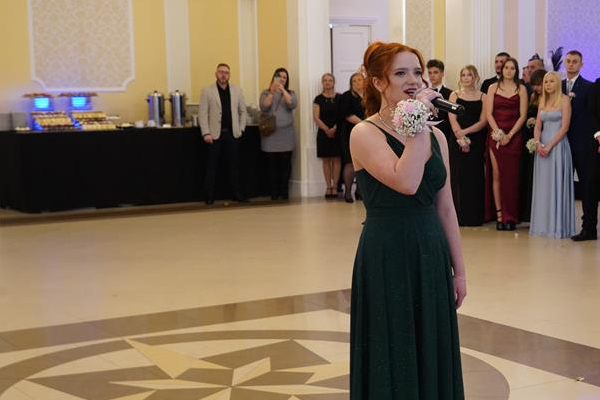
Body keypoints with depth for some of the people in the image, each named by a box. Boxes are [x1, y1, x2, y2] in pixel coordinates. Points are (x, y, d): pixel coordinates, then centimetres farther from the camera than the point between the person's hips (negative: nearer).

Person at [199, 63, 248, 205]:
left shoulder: (237, 90, 9)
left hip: (233, 134, 3)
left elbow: (242, 111, 13)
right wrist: (206, 133, -11)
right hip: (215, 134, -2)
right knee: (212, 166, 2)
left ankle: (237, 194, 12)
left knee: (234, 165, 5)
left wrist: (241, 129, 5)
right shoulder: (207, 91, 0)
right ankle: (209, 196, 7)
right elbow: (203, 113, -4)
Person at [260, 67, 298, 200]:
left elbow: (293, 105, -7)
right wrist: (272, 92, -14)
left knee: (285, 163, -2)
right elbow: (264, 107, -6)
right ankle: (274, 193, 1)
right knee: (272, 164, -2)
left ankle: (284, 192, 4)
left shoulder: (290, 93, 14)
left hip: (286, 134, 1)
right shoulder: (266, 93, 11)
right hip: (270, 133, -1)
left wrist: (283, 90, -12)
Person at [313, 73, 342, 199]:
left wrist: (335, 128, -14)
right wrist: (326, 129, -14)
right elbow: (316, 117, -2)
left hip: (337, 132, -1)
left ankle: (335, 186, 4)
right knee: (326, 160, 3)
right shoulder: (318, 99, 4)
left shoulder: (340, 98, 3)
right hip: (323, 133, 1)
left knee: (336, 159, 0)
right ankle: (328, 187, 7)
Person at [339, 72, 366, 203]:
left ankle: (359, 191, 12)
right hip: (351, 133, -4)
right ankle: (348, 191, -1)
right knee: (350, 163, -8)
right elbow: (347, 115, -8)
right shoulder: (347, 96, 2)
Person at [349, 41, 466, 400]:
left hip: (432, 255, 6)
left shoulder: (436, 135, 8)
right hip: (387, 258, -6)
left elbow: (446, 208, 12)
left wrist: (459, 270, 12)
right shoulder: (365, 134, -10)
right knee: (393, 360, 4)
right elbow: (406, 182, -27)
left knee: (432, 356, 13)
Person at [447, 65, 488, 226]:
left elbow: (483, 121, -2)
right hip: (457, 141, 0)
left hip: (476, 142, 0)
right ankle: (459, 215, 4)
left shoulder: (482, 97, 6)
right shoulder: (454, 95, 8)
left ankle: (474, 216, 6)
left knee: (474, 177, 0)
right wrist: (461, 138, -14)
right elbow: (452, 119, -1)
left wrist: (465, 131, -14)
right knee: (458, 176, -1)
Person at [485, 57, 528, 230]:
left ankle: (510, 217, 3)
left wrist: (509, 135, -10)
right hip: (495, 136, 1)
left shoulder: (521, 89, 6)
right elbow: (488, 113, 2)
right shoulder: (493, 88, 8)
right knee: (496, 175, -2)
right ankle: (499, 215, 0)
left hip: (514, 136, -1)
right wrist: (499, 133, -10)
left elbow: (523, 115, 0)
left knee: (511, 176, -2)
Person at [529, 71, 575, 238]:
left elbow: (564, 127, -11)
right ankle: (543, 224, 11)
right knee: (542, 185, 6)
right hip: (542, 146, 6)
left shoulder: (564, 100, -4)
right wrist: (538, 143, -8)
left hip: (558, 145, -6)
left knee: (556, 185, -4)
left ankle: (558, 226, 1)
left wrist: (550, 146, -17)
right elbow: (537, 126, 10)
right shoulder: (543, 101, 14)